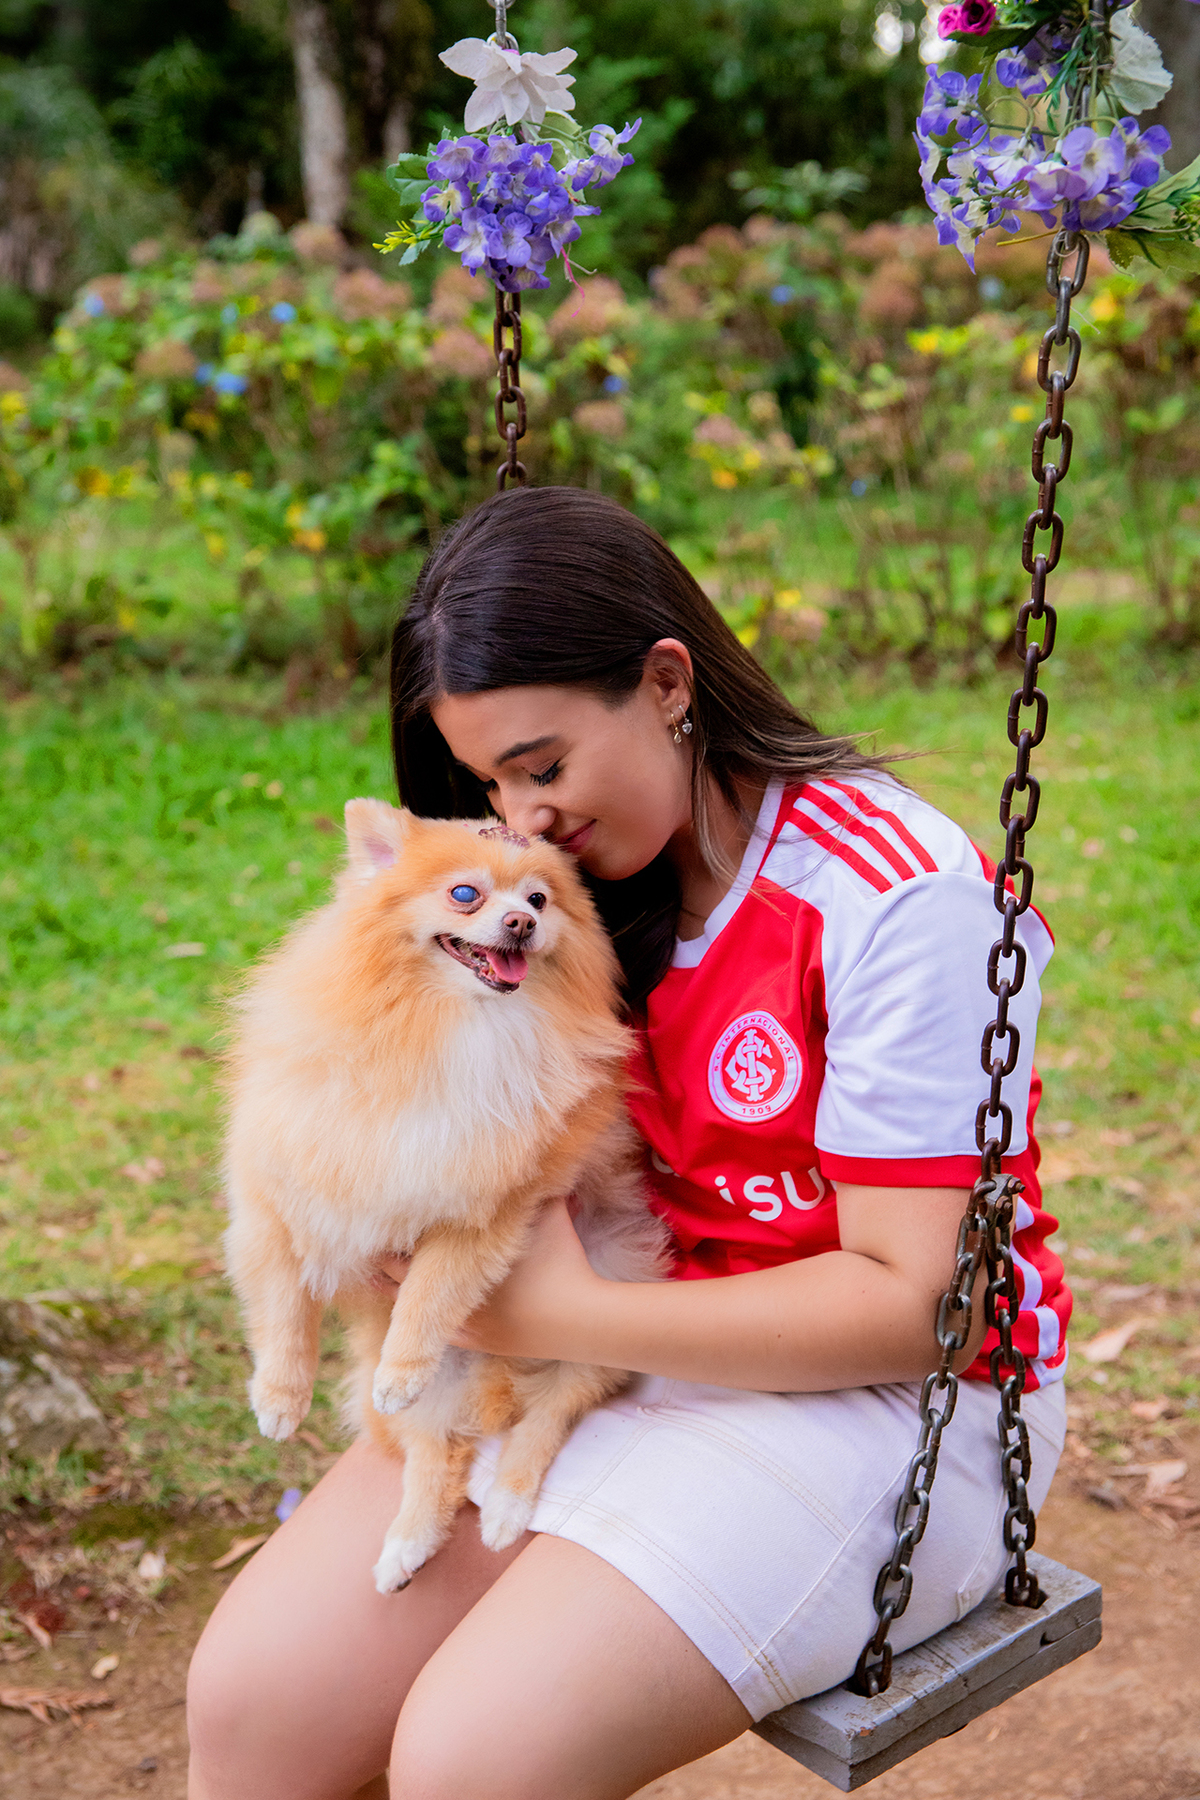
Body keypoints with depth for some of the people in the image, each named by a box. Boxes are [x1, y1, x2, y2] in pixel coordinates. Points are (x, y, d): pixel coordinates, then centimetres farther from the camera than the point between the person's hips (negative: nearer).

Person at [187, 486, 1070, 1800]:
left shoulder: (894, 898, -18)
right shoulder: (591, 883, 4)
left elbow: (907, 1305, -18)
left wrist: (562, 1318, -19)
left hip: (885, 1395, -6)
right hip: (614, 1355, 6)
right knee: (252, 1692, -10)